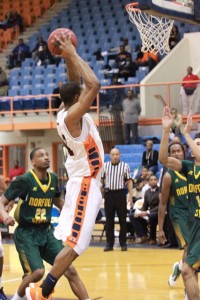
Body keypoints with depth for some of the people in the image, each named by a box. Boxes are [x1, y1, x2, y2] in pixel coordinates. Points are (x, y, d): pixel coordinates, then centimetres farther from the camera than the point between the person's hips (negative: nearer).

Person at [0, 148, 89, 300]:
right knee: (38, 271, -22)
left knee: (70, 270, -3)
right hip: (26, 233, -5)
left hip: (47, 231, 5)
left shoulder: (53, 178, 5)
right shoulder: (24, 180, -13)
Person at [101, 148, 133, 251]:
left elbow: (129, 181, 1)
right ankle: (109, 243, 10)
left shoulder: (125, 166, 1)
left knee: (122, 219, 3)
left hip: (120, 193, -2)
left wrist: (130, 196, -6)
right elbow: (101, 180, 11)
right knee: (109, 219, 4)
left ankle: (123, 243, 11)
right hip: (108, 194, 2)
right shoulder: (104, 166, 6)